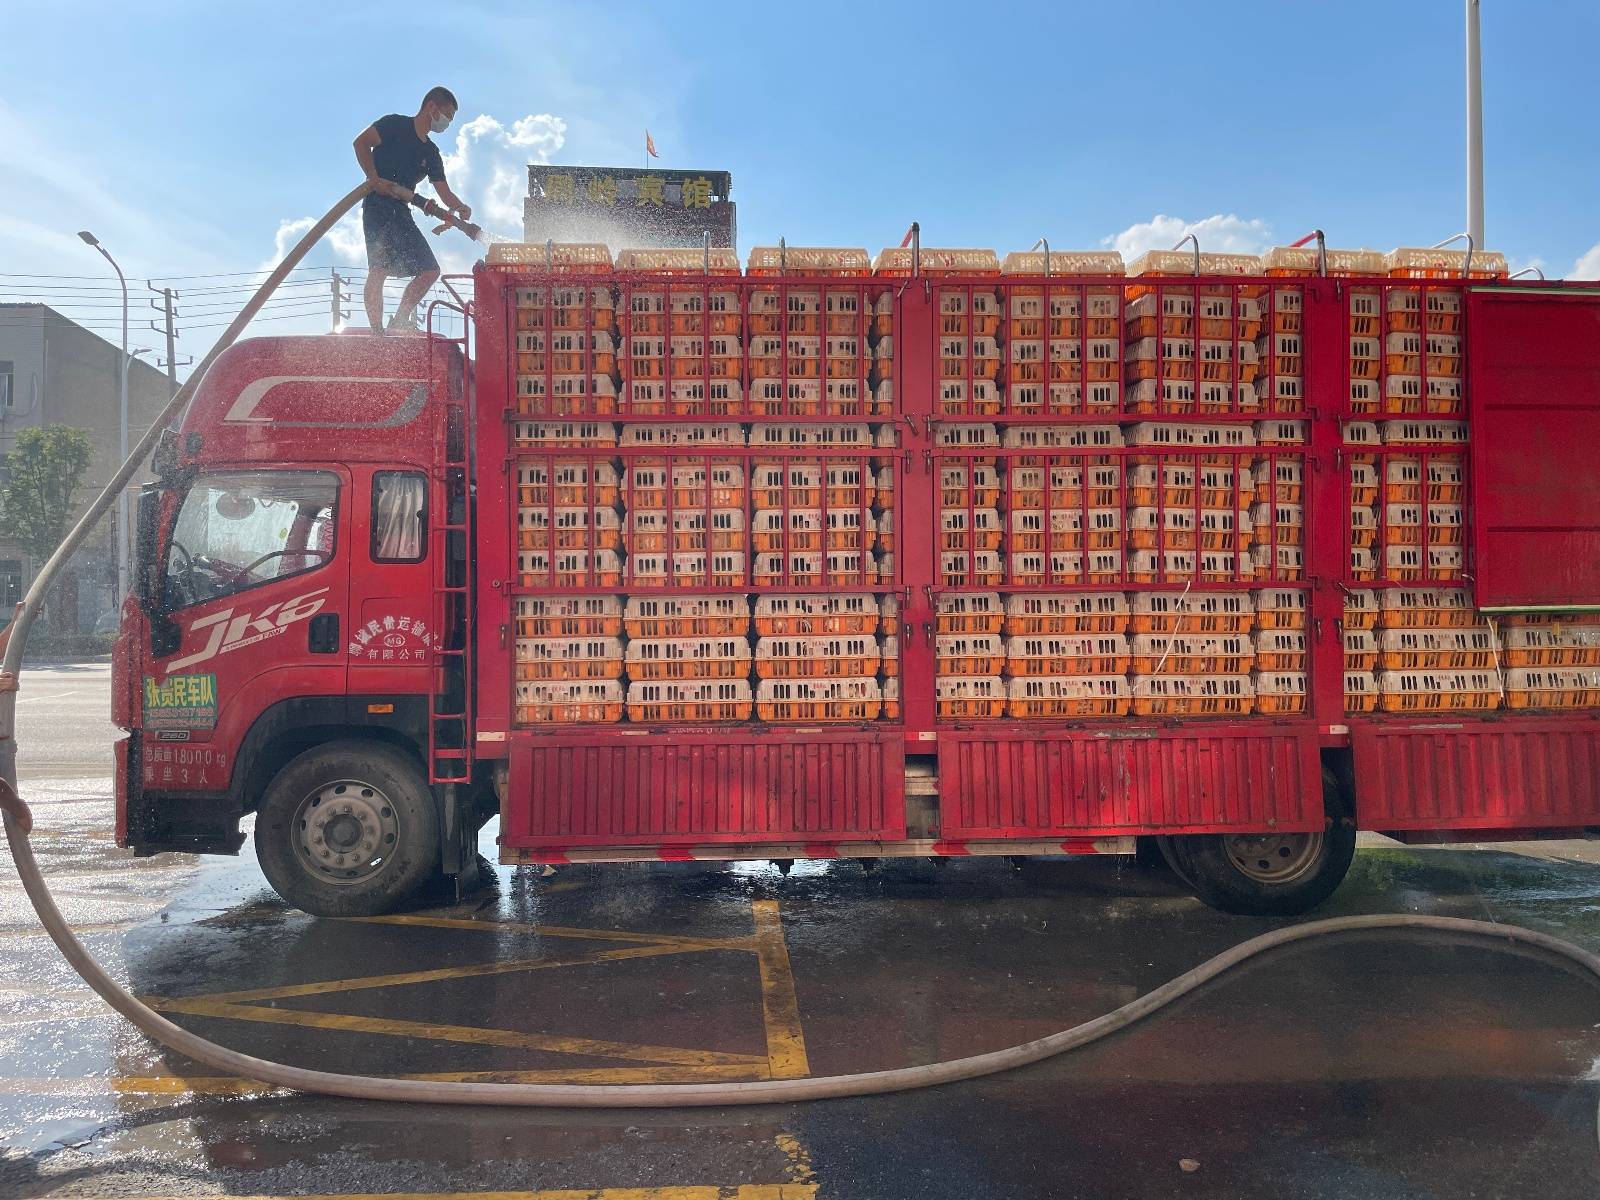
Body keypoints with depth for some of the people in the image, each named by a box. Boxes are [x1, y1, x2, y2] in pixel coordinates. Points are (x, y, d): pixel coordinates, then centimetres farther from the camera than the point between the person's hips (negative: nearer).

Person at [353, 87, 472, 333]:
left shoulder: (431, 153, 21)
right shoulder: (395, 124, 2)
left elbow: (444, 191, 13)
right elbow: (361, 142, -9)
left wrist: (460, 207, -8)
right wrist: (374, 179, -18)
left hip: (401, 212, 8)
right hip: (378, 205, -8)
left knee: (430, 270, 2)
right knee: (379, 269, -18)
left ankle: (398, 324, 6)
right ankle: (376, 332, -21)